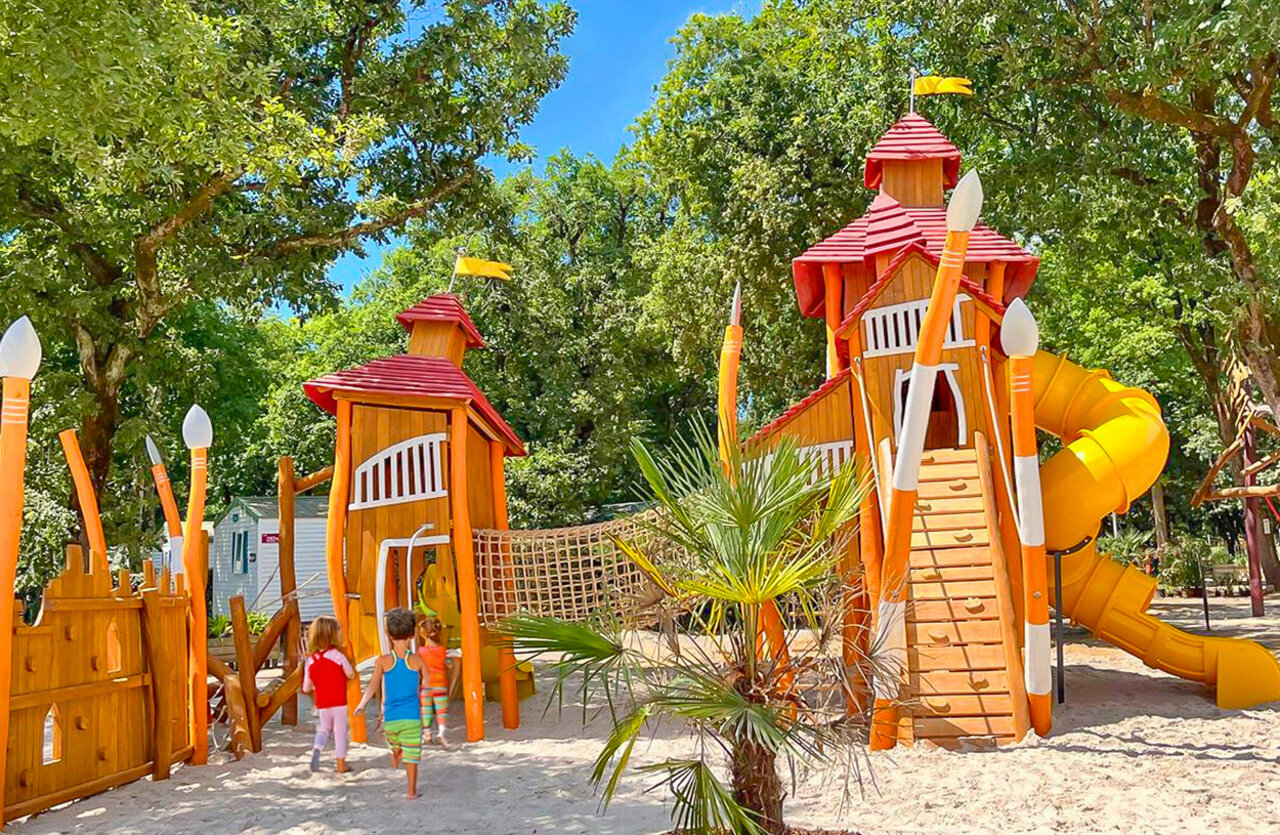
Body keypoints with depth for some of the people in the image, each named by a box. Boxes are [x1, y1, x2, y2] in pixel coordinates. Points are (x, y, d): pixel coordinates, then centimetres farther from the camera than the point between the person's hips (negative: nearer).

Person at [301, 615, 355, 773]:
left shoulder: (310, 661, -2)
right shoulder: (338, 655, -13)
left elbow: (306, 689, 0)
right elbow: (351, 675, -3)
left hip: (321, 705, 3)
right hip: (339, 702, -3)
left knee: (323, 729, 19)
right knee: (340, 732, 7)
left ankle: (316, 748, -7)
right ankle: (341, 764, 12)